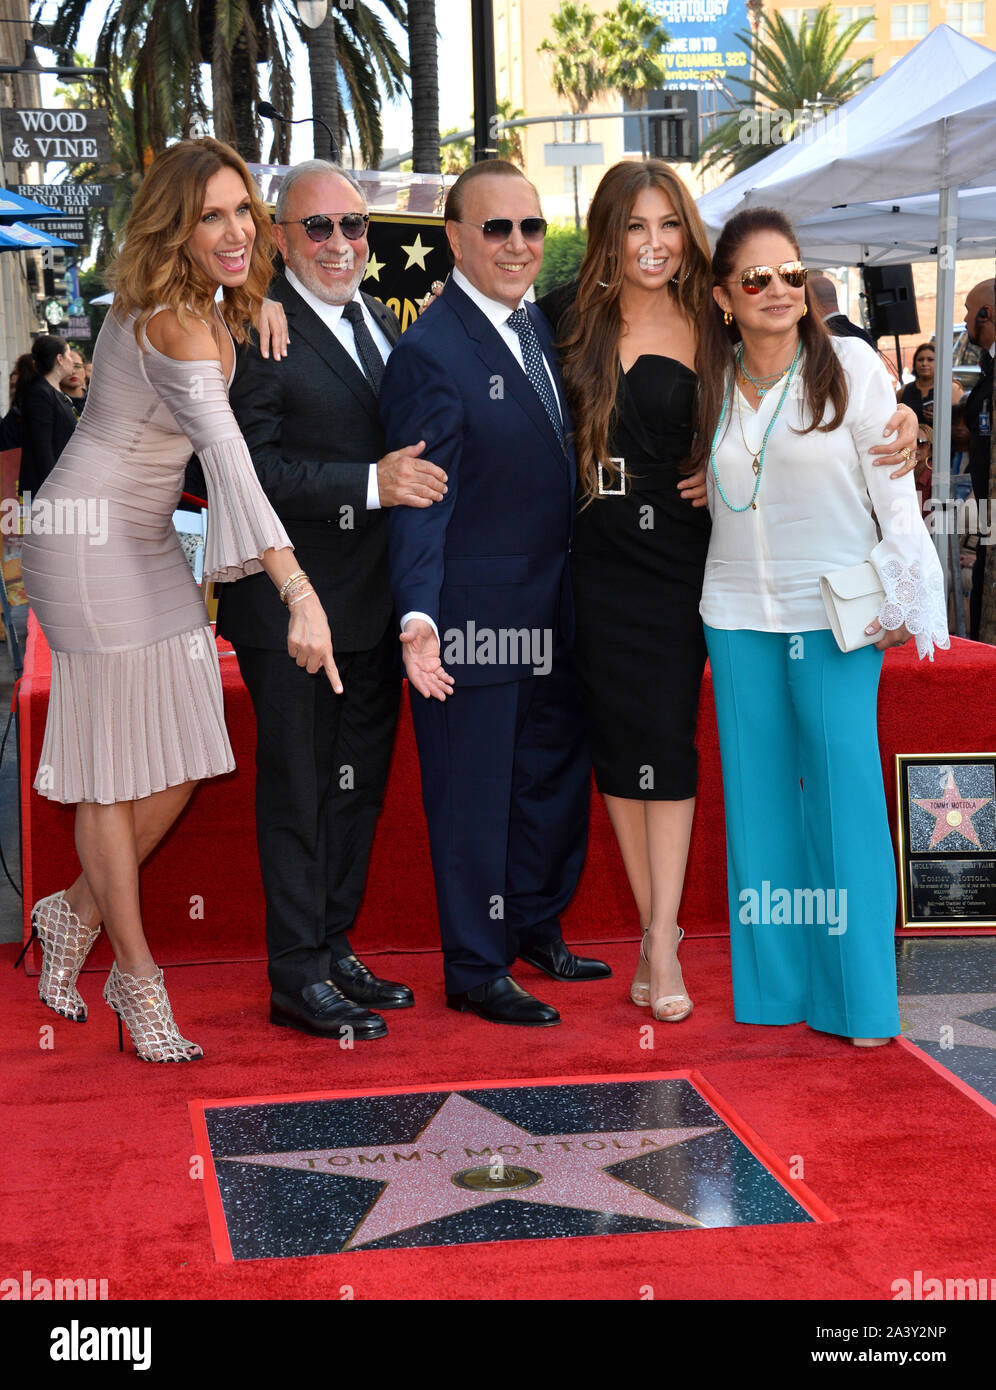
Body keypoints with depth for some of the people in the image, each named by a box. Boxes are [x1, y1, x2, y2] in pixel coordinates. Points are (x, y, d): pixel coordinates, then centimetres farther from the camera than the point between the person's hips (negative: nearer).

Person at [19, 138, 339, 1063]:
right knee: (116, 769, 0)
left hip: (144, 541, 9)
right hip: (89, 542, -9)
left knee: (180, 764, 8)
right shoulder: (177, 325, -24)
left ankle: (79, 912, 28)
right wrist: (300, 593, -47)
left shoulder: (205, 308, 4)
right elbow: (228, 460, -38)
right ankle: (136, 976, 11)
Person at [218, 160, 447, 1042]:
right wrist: (371, 483, -31)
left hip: (374, 600, 8)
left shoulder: (377, 320, 12)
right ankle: (298, 979, 13)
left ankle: (334, 950, 30)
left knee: (359, 785, 16)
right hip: (294, 604, -8)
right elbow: (250, 469, -23)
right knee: (299, 790, 2)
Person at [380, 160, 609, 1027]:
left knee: (557, 773, 19)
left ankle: (535, 925, 38)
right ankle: (476, 971, 17)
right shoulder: (431, 353, -16)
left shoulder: (541, 326, 10)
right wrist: (419, 616, -30)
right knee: (473, 794, 4)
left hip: (555, 614, 8)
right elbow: (420, 502, -20)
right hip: (474, 618, -8)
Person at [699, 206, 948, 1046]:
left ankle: (858, 996, 6)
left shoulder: (851, 367, -3)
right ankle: (774, 985, 16)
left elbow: (894, 491, -3)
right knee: (758, 794, 6)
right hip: (739, 615, 4)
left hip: (834, 613, -4)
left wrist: (896, 601, -6)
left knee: (845, 794, -4)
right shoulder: (712, 385, 7)